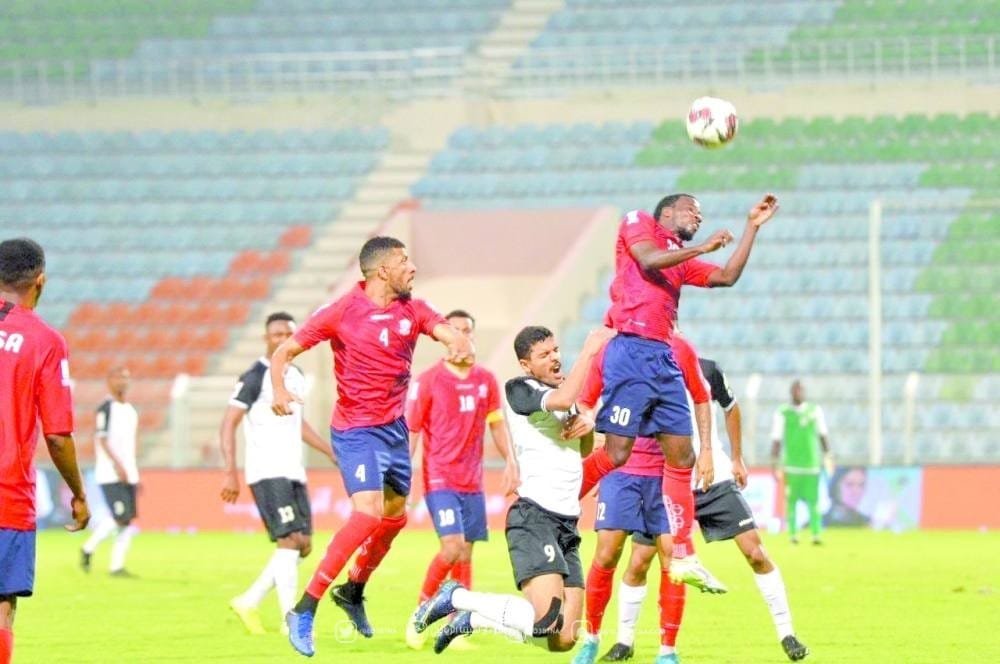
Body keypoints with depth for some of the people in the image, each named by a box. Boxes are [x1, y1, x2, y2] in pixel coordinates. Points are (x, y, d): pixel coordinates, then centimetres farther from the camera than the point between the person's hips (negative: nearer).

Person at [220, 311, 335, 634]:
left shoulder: (296, 377, 14)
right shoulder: (255, 377, -8)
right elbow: (228, 424, -11)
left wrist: (333, 452, 26)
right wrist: (230, 472, -19)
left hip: (294, 472, 8)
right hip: (267, 472, -8)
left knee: (303, 544, 5)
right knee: (289, 540, -14)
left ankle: (249, 602, 14)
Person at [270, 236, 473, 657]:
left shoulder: (413, 311, 3)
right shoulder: (342, 313, -11)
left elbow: (449, 333, -11)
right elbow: (284, 351, -6)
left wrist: (461, 347, -36)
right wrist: (279, 391, -25)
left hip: (395, 428, 7)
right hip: (356, 430, -7)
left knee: (394, 517, 17)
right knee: (368, 512, -23)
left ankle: (353, 590, 44)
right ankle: (304, 611, -21)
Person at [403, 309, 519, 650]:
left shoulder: (486, 380, 6)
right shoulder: (428, 381, -6)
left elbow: (496, 424, 16)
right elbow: (410, 431, -4)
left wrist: (510, 461, 5)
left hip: (472, 482, 5)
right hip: (440, 479, -5)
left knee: (465, 554, 4)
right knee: (452, 547, -17)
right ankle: (420, 613, 1)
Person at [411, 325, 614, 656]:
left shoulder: (559, 386, 19)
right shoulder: (520, 389, -5)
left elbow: (585, 449, 32)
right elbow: (563, 400, -27)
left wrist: (588, 427, 9)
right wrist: (589, 350, -19)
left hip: (567, 524, 8)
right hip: (534, 516, -8)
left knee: (563, 640, -1)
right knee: (546, 621, -24)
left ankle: (472, 617, 20)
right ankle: (456, 598, -2)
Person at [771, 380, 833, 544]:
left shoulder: (815, 411, 10)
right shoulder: (782, 414, 3)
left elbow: (823, 436, 17)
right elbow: (776, 441, 4)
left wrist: (828, 457, 11)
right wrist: (775, 466, 0)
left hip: (812, 464, 1)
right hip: (791, 466, -1)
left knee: (813, 501, -4)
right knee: (791, 500, -2)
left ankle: (816, 535, -5)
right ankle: (793, 534, 3)